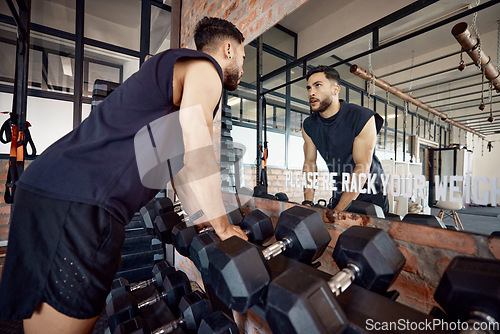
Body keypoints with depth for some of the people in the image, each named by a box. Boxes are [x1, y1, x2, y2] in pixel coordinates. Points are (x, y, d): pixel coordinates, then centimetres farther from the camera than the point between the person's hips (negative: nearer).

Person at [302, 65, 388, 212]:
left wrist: (338, 211, -26)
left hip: (370, 196, -3)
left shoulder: (363, 118, -19)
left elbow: (362, 167, -22)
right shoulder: (309, 125, -4)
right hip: (339, 194, 4)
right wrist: (308, 202, -16)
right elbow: (310, 163, -4)